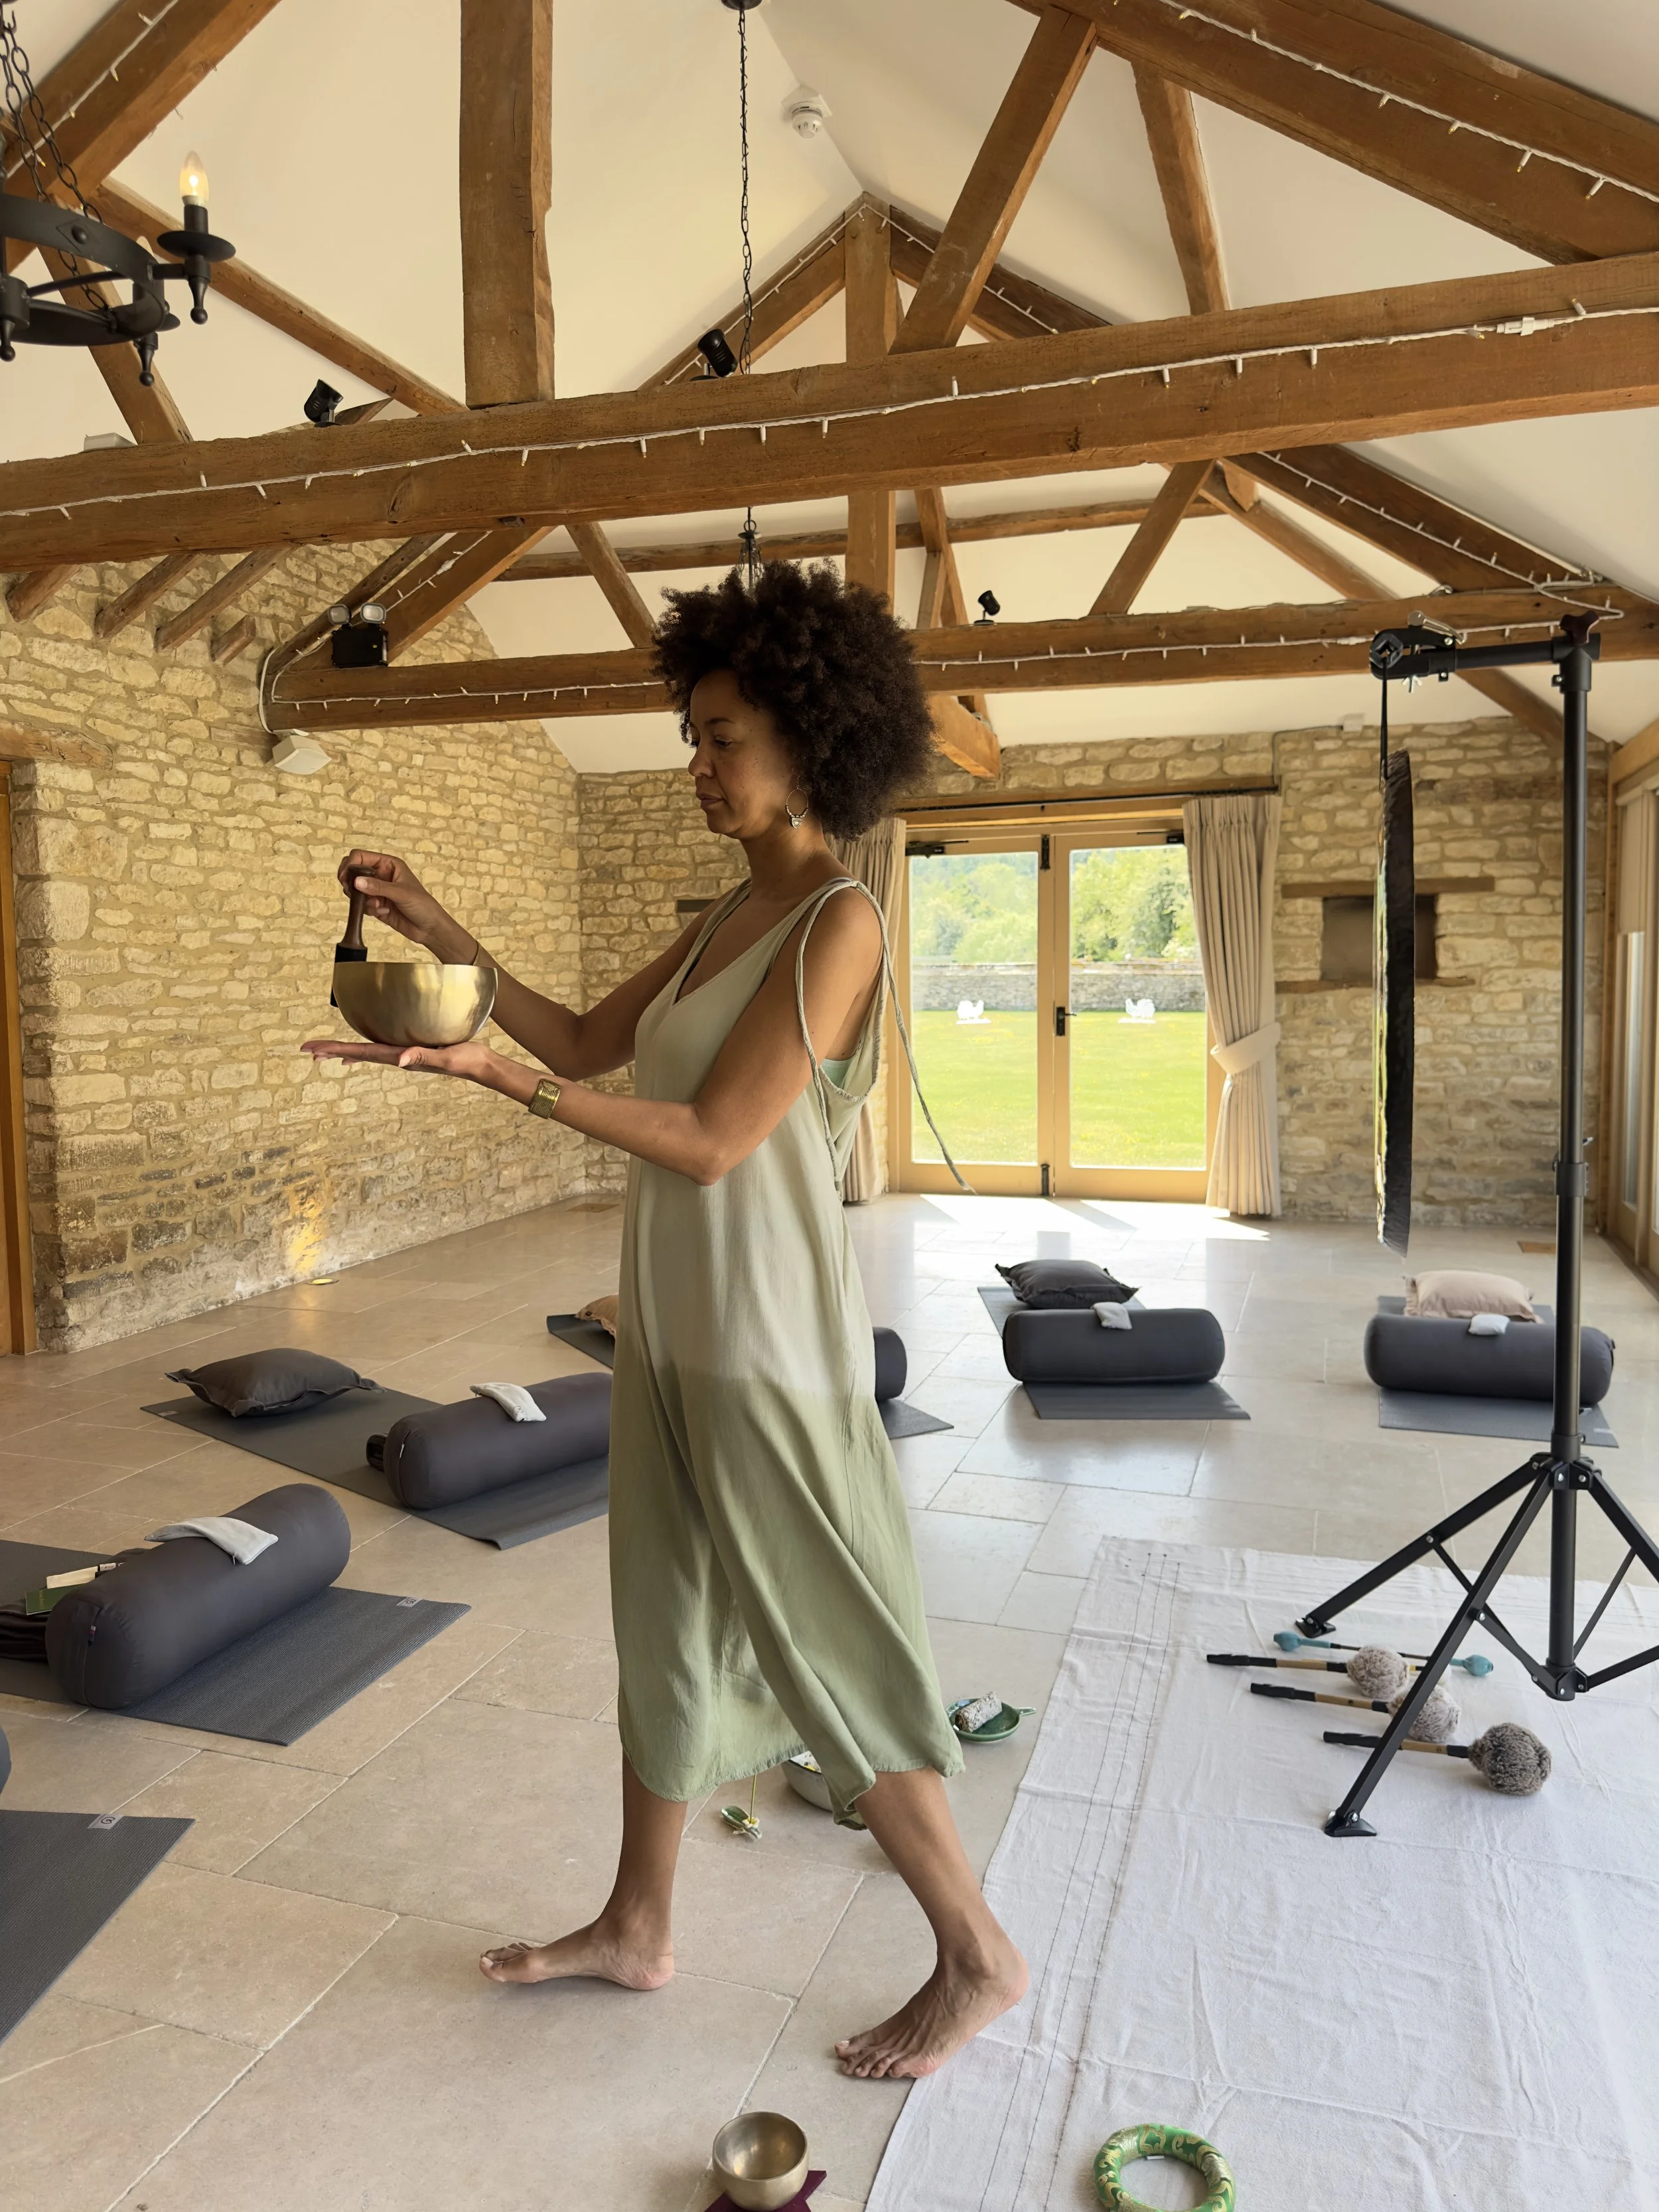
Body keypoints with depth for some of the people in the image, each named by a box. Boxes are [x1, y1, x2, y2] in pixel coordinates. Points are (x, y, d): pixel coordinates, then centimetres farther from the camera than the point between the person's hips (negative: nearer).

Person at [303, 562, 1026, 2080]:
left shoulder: (839, 923, -16)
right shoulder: (731, 916, 10)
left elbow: (711, 1140, -21)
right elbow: (587, 1044, 15)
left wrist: (497, 1077, -25)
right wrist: (443, 935, 8)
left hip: (768, 1345, -9)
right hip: (677, 1329, 9)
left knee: (824, 1656, 4)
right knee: (669, 1626, 19)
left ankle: (980, 1957, 25)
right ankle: (636, 1930, 39)